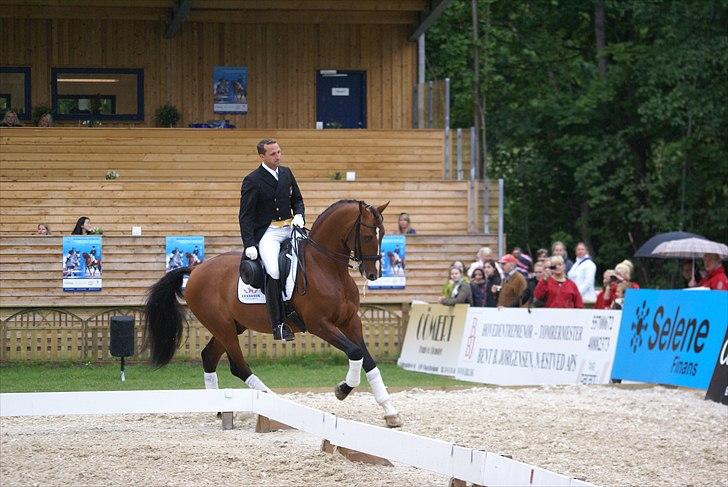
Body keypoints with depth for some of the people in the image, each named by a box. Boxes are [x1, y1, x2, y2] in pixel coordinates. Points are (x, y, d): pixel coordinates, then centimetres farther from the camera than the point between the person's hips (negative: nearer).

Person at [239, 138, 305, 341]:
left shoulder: (286, 173, 11)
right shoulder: (252, 181, -7)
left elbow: (297, 199, 24)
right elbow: (245, 216, -8)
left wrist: (298, 215, 1)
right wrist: (249, 244, -16)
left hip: (289, 228, 7)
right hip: (267, 233, -7)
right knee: (274, 272, -25)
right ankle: (278, 326, -23)